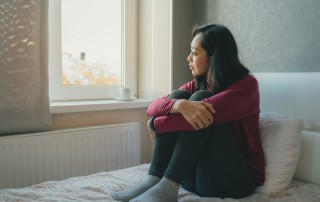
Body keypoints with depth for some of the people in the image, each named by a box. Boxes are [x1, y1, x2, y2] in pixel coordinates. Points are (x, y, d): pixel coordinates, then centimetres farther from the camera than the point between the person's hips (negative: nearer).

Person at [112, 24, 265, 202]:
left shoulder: (246, 84, -9)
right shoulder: (198, 85, 7)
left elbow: (207, 115, -26)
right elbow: (154, 107, -7)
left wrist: (156, 124, -13)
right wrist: (180, 104, -30)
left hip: (237, 177, -5)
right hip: (197, 176, 5)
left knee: (200, 98, -23)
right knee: (178, 95, -13)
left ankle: (168, 187, -28)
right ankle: (154, 180, -19)